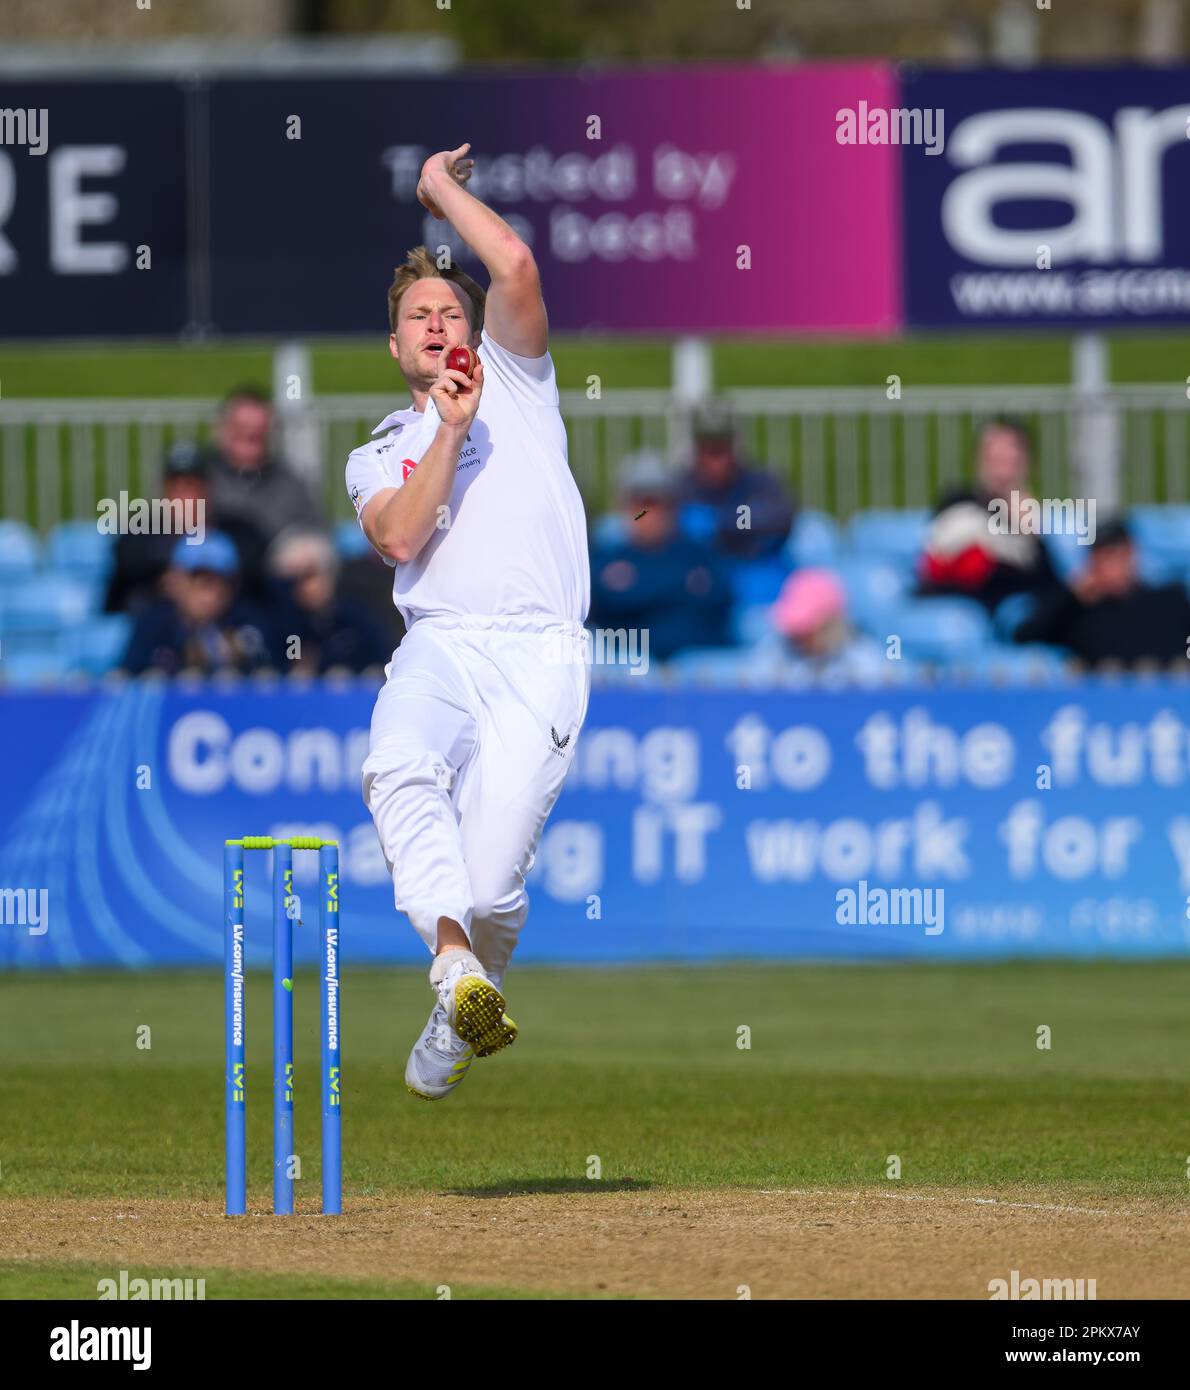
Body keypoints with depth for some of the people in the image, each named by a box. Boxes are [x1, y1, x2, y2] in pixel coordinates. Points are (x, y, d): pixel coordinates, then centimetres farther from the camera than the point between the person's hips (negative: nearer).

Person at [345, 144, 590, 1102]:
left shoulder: (514, 380, 19)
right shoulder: (378, 457, 24)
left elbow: (516, 268, 0)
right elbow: (401, 537, 1)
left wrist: (441, 188, 13)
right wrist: (449, 432, -4)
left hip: (539, 654, -2)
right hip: (438, 651, 2)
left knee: (489, 880, -16)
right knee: (400, 770, -35)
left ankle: (463, 1013, 12)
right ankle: (459, 973, -41)